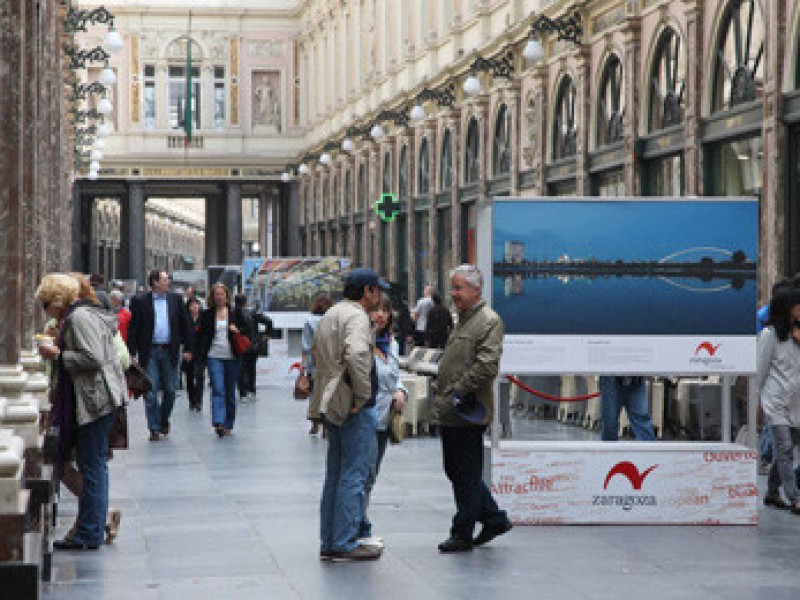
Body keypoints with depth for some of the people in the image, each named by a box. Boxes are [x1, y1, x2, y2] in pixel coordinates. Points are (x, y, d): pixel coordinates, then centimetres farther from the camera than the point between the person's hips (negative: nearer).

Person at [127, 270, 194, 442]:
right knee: (150, 393, -2)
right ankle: (154, 429, 3)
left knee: (170, 390, 8)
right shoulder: (140, 301, -2)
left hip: (169, 351, 2)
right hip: (149, 352, -2)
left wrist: (188, 348, 4)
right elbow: (133, 328, -2)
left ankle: (164, 420, 31)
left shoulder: (175, 299, 6)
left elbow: (185, 324, 9)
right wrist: (132, 353, -7)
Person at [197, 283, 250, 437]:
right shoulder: (207, 315, 6)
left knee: (230, 392, 8)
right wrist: (202, 351, 0)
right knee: (217, 389, -15)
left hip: (232, 357, 1)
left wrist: (238, 331, -10)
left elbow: (247, 330, 11)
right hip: (214, 356, -1)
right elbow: (201, 334, 11)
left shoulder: (235, 313, 7)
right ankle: (218, 422, -25)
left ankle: (228, 424, 17)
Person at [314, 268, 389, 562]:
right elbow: (356, 353, -31)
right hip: (354, 406, -10)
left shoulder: (330, 314, 18)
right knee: (354, 473, -7)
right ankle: (345, 543, -7)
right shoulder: (356, 316, -14)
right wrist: (362, 394, -22)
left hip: (331, 404, 10)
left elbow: (316, 351, 30)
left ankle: (328, 542, 18)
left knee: (336, 473, 14)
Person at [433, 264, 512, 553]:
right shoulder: (463, 319, 19)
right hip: (450, 413, 10)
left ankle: (462, 534, 7)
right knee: (455, 471, 14)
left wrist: (457, 393, -18)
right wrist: (441, 397, 16)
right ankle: (495, 519, 24)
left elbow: (487, 366, -22)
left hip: (467, 414, -10)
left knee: (466, 475, -1)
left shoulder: (489, 321, -12)